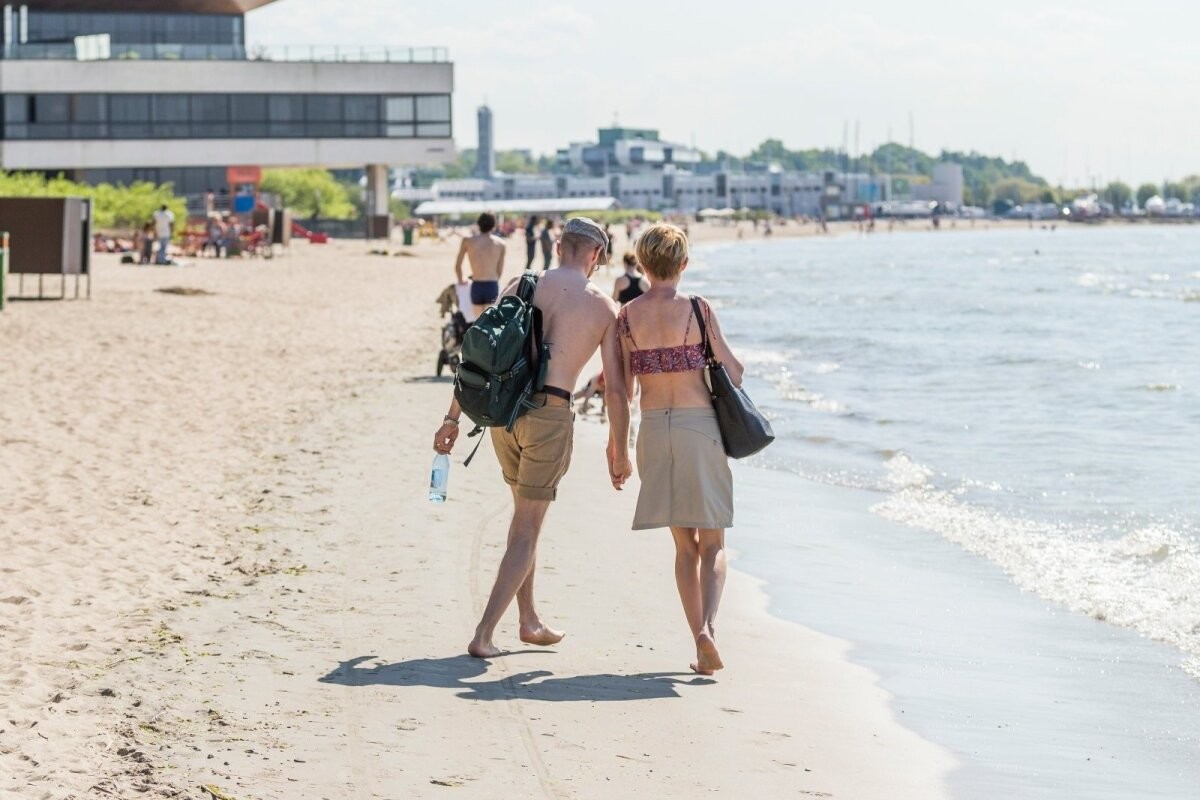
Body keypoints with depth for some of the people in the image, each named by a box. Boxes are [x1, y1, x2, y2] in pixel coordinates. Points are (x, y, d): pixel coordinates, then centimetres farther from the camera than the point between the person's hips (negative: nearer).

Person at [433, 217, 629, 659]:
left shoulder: (522, 286, 9)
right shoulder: (604, 307, 3)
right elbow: (615, 389, 1)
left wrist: (452, 418, 11)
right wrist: (620, 452, 12)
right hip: (550, 415, -4)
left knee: (525, 511, 24)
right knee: (526, 531, 5)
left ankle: (529, 621, 28)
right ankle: (483, 635, -3)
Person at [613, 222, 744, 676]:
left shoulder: (627, 315, 1)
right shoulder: (697, 310, -6)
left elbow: (622, 386, 4)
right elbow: (734, 372, -2)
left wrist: (617, 440, 15)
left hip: (654, 429, 3)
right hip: (700, 423, -3)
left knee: (684, 545, 12)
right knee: (712, 544, 5)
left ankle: (702, 649, 6)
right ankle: (707, 627, -19)